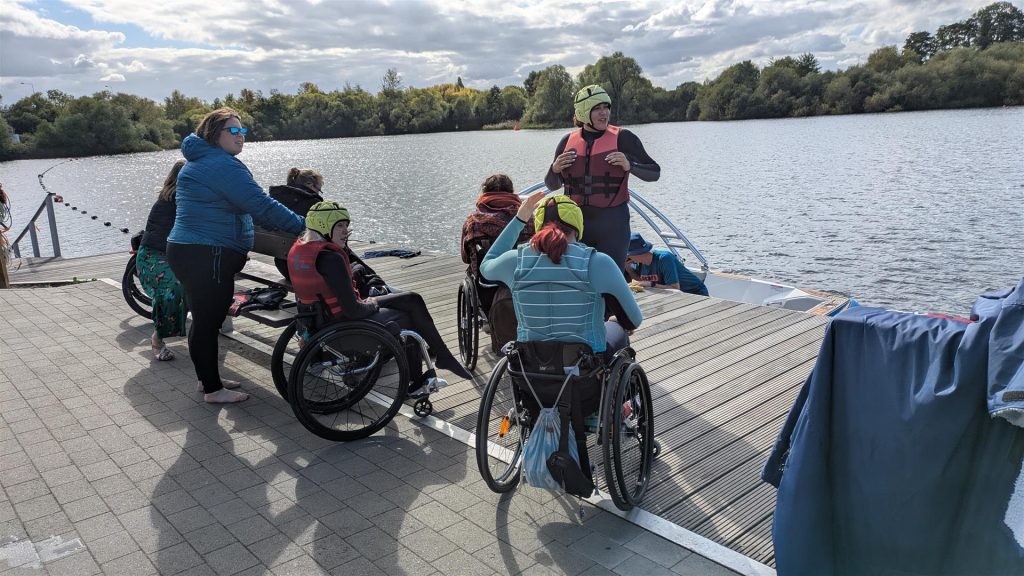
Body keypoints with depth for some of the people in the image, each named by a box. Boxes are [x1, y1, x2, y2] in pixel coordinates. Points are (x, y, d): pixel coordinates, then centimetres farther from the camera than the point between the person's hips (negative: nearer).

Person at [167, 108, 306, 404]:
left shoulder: (199, 161, 18)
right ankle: (213, 389, 9)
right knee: (207, 321, -1)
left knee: (206, 318, 19)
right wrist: (302, 224, -20)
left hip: (187, 250, 11)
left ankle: (208, 377, 33)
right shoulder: (222, 164, -17)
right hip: (206, 257, -11)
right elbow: (261, 206, -23)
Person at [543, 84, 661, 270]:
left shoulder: (622, 138, 0)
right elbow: (552, 186, 17)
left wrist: (629, 165, -16)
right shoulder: (568, 141, 9)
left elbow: (654, 173, 2)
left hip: (612, 222, -3)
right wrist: (555, 169, -5)